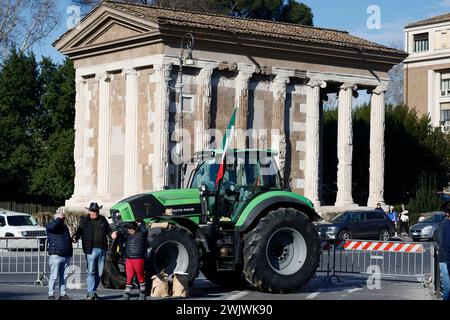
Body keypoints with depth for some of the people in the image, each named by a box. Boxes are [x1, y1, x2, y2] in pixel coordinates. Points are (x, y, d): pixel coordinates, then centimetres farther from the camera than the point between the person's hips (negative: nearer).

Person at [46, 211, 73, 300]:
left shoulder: (65, 228, 21)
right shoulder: (50, 226, 0)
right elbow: (52, 226, -26)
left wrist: (70, 252, 21)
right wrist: (59, 218, -10)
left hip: (66, 256, 7)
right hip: (56, 255, -7)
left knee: (64, 277, 7)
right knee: (54, 276, -7)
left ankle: (63, 294, 11)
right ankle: (51, 295, -2)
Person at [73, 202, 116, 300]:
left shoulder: (103, 219, 13)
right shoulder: (84, 221, 2)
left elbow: (108, 230, 20)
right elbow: (79, 231, -1)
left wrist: (112, 234, 0)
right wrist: (75, 237, -21)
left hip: (102, 250, 4)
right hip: (91, 249, -4)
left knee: (99, 273, 7)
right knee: (91, 272, -8)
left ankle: (92, 291, 19)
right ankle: (91, 293, -7)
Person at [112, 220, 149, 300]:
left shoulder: (141, 234, -5)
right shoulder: (127, 234, 6)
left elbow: (145, 231, -21)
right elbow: (121, 233, -6)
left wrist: (140, 224, -5)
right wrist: (116, 233, -27)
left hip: (139, 259, -4)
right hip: (128, 259, 4)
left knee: (140, 276, 7)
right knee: (129, 277, 3)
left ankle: (142, 294, 18)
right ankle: (126, 294, 6)